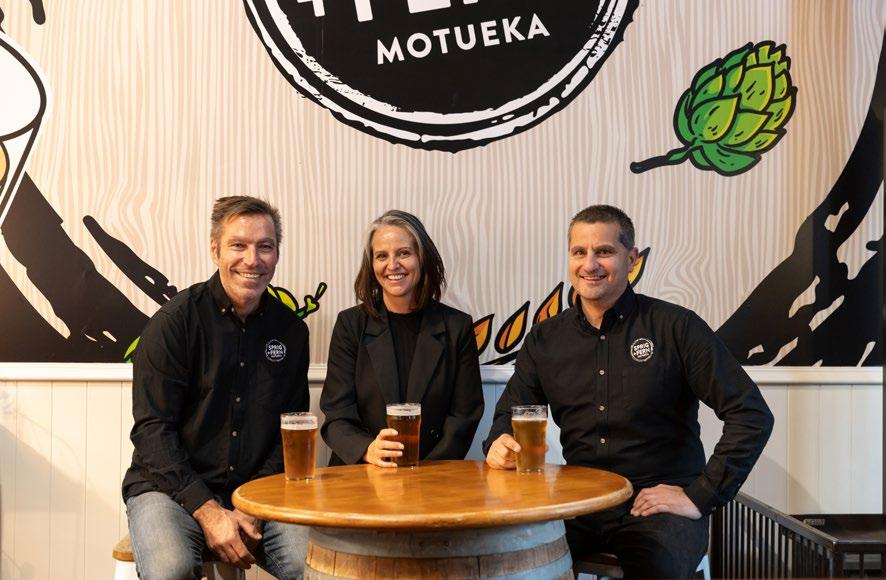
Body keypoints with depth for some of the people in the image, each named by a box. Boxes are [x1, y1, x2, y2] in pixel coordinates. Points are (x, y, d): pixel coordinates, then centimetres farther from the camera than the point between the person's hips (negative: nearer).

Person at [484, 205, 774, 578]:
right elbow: (510, 415, 14)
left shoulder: (676, 327, -4)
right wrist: (499, 445, -10)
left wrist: (701, 495, -12)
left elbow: (752, 415, -7)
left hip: (657, 504, -3)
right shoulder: (545, 339, 8)